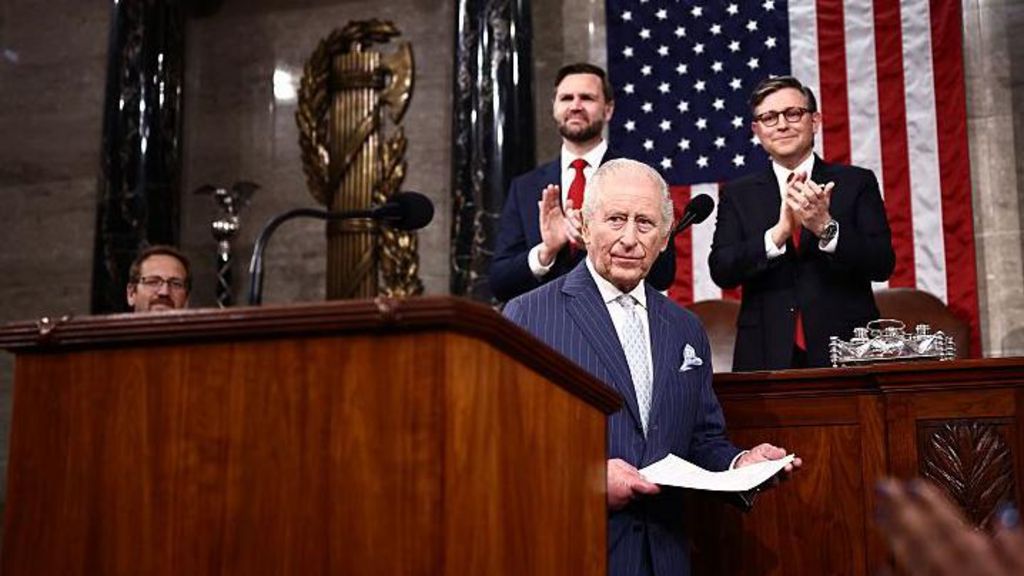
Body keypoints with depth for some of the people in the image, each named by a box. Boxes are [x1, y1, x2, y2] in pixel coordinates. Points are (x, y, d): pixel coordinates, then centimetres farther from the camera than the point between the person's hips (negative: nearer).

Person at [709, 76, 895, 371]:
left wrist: (826, 227, -19)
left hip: (846, 349, 0)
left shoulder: (857, 183, 6)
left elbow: (883, 265, -3)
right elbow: (721, 271, -4)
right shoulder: (737, 194, 8)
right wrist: (778, 233, -19)